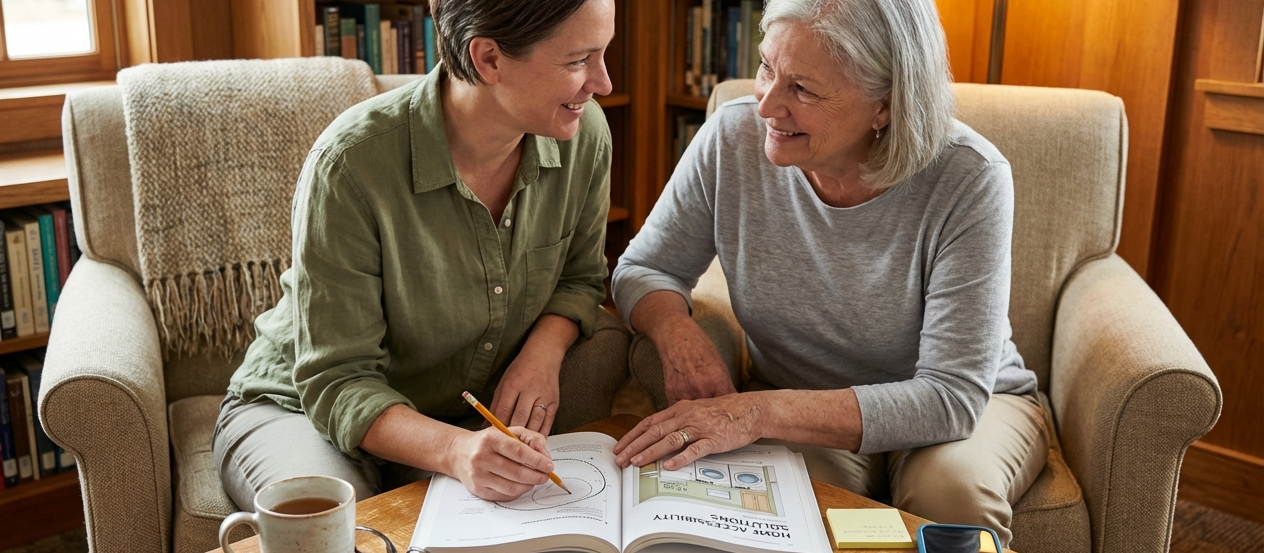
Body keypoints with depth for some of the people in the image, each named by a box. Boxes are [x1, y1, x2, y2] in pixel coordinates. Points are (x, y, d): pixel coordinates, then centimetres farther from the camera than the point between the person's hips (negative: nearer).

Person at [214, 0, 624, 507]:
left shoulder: (584, 135, -13)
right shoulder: (352, 162, -29)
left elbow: (579, 278, 5)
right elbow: (337, 382, -25)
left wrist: (543, 350, -18)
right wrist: (455, 450, -45)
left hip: (467, 411, 5)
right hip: (306, 407, -4)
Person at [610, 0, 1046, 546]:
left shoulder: (968, 179, -25)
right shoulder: (733, 138, -15)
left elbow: (951, 396, -28)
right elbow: (643, 269, -1)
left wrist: (762, 411, -38)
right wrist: (675, 328, -26)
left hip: (973, 403, 0)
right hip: (803, 413, 1)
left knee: (952, 485, -34)